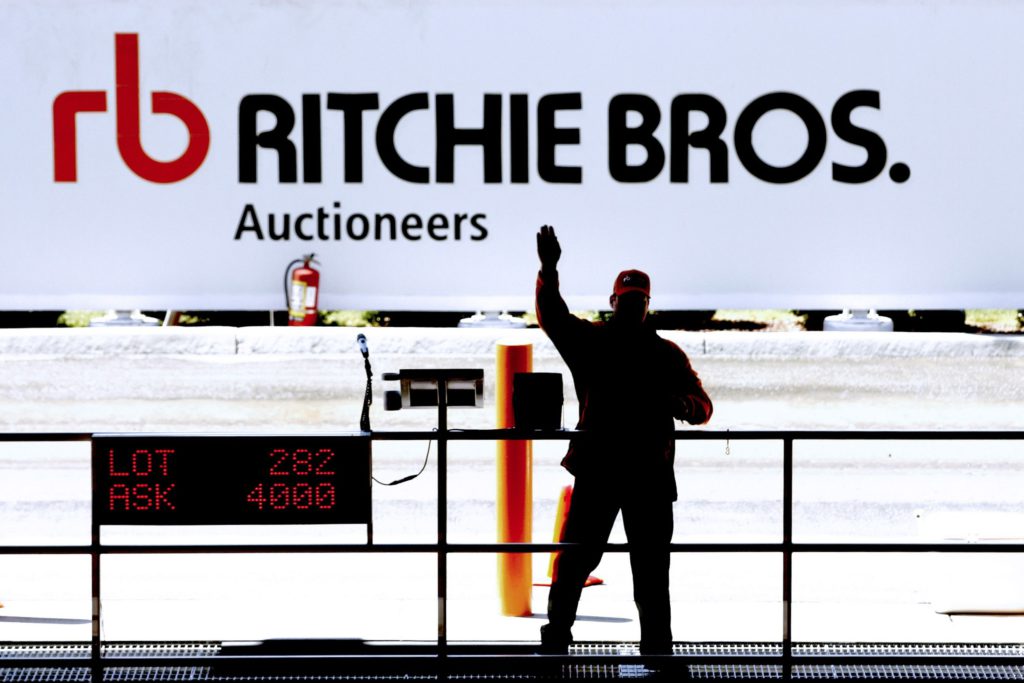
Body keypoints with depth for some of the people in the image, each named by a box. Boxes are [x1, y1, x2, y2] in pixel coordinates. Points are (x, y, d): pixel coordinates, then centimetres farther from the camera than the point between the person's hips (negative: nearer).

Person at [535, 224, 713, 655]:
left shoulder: (667, 354, 9)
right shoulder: (589, 342, 6)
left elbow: (703, 408, 6)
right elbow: (553, 316, -11)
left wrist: (680, 403, -19)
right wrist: (549, 271, -28)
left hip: (650, 475, 1)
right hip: (596, 471, -1)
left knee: (651, 566, 7)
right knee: (575, 557, 0)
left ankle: (657, 647, 13)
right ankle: (556, 637, 9)